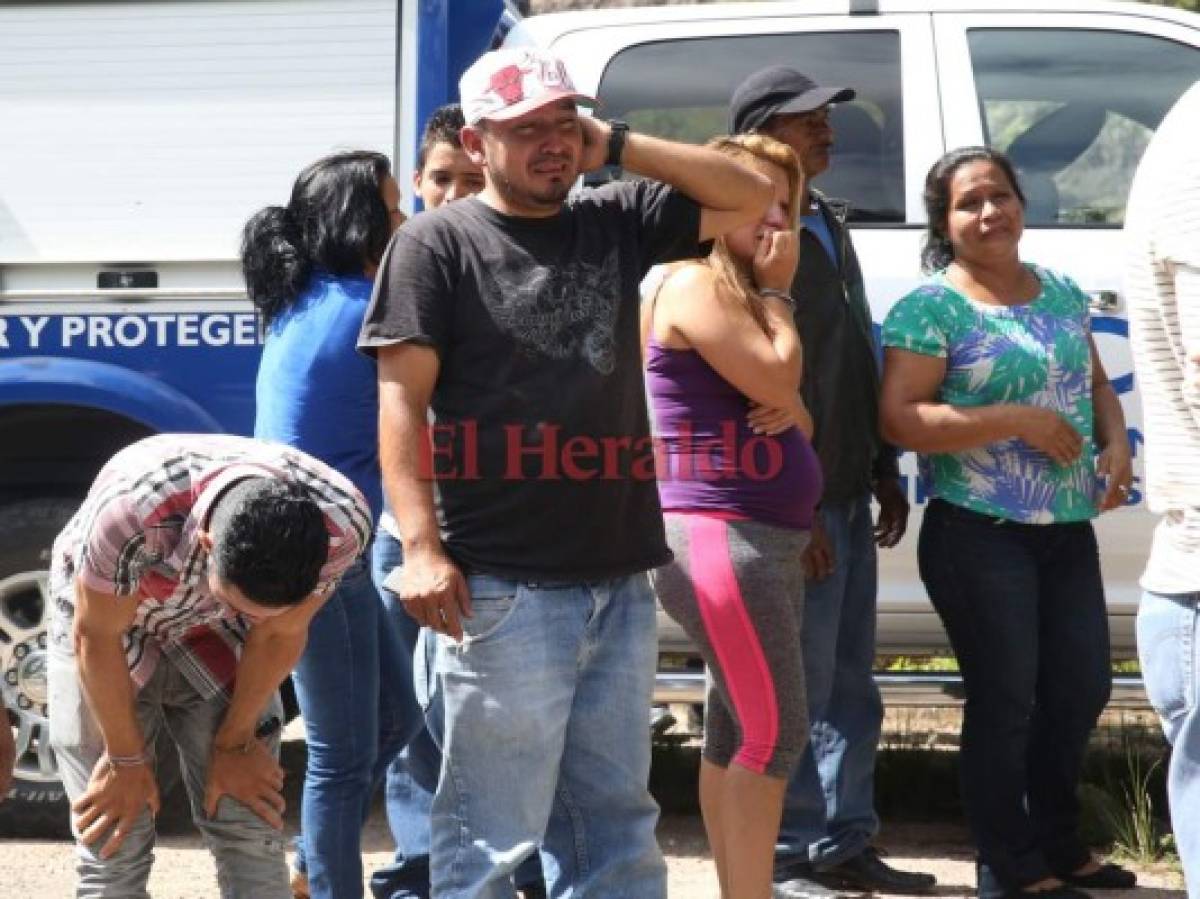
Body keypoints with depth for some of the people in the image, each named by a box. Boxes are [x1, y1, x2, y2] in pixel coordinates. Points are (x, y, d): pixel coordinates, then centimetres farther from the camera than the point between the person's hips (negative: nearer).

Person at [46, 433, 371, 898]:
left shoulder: (341, 524, -31)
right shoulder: (130, 511, -42)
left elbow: (280, 634, -13)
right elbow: (96, 638, -24)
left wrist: (235, 741, -1)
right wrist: (126, 759, -11)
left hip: (215, 636, 2)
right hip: (106, 620, -2)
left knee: (251, 834, -6)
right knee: (114, 845, -8)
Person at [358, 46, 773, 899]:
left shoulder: (616, 222, 14)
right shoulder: (438, 242, 0)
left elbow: (751, 196, 14)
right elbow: (402, 400, -6)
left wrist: (617, 145, 6)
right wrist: (421, 546, -16)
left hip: (619, 579, 6)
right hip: (502, 587, -5)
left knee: (616, 824, 12)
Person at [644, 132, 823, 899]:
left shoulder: (742, 292, 19)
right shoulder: (694, 286, -10)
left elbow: (793, 415, 20)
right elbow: (777, 378, -16)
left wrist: (789, 406, -4)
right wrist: (779, 291, -4)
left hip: (767, 539, 10)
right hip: (720, 538, -10)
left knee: (737, 731, 11)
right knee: (776, 731, -12)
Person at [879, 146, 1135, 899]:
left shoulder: (1062, 292, 10)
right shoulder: (931, 308, -10)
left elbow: (1097, 384, 20)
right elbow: (899, 419, -17)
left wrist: (1115, 442, -2)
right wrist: (1020, 421, -21)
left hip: (1069, 528, 7)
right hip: (980, 535, -7)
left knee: (1083, 688, 14)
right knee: (1007, 697, -1)